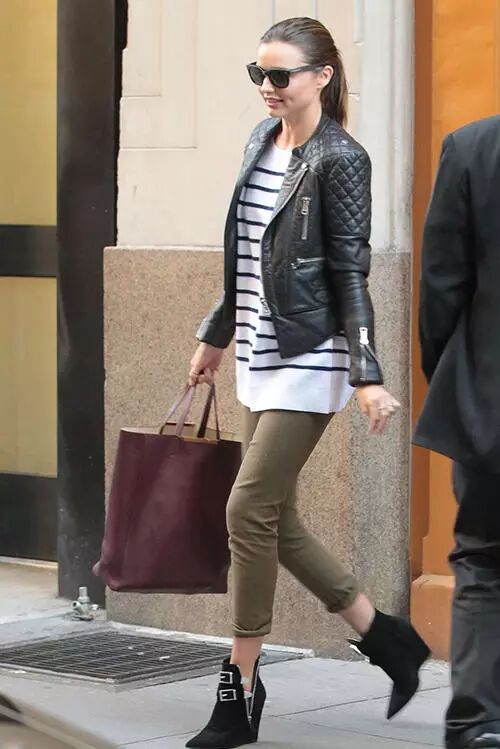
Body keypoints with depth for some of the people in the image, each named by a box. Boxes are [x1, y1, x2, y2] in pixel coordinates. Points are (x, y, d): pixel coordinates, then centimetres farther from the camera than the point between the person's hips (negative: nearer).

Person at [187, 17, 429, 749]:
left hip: (310, 359, -8)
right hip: (261, 356, 8)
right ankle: (387, 639, 22)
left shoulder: (340, 159, -11)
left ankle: (241, 690, 0)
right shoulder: (261, 142, 11)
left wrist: (367, 375, -17)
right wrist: (216, 336, 23)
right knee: (275, 519, 8)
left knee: (250, 511, -10)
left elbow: (350, 272, -13)